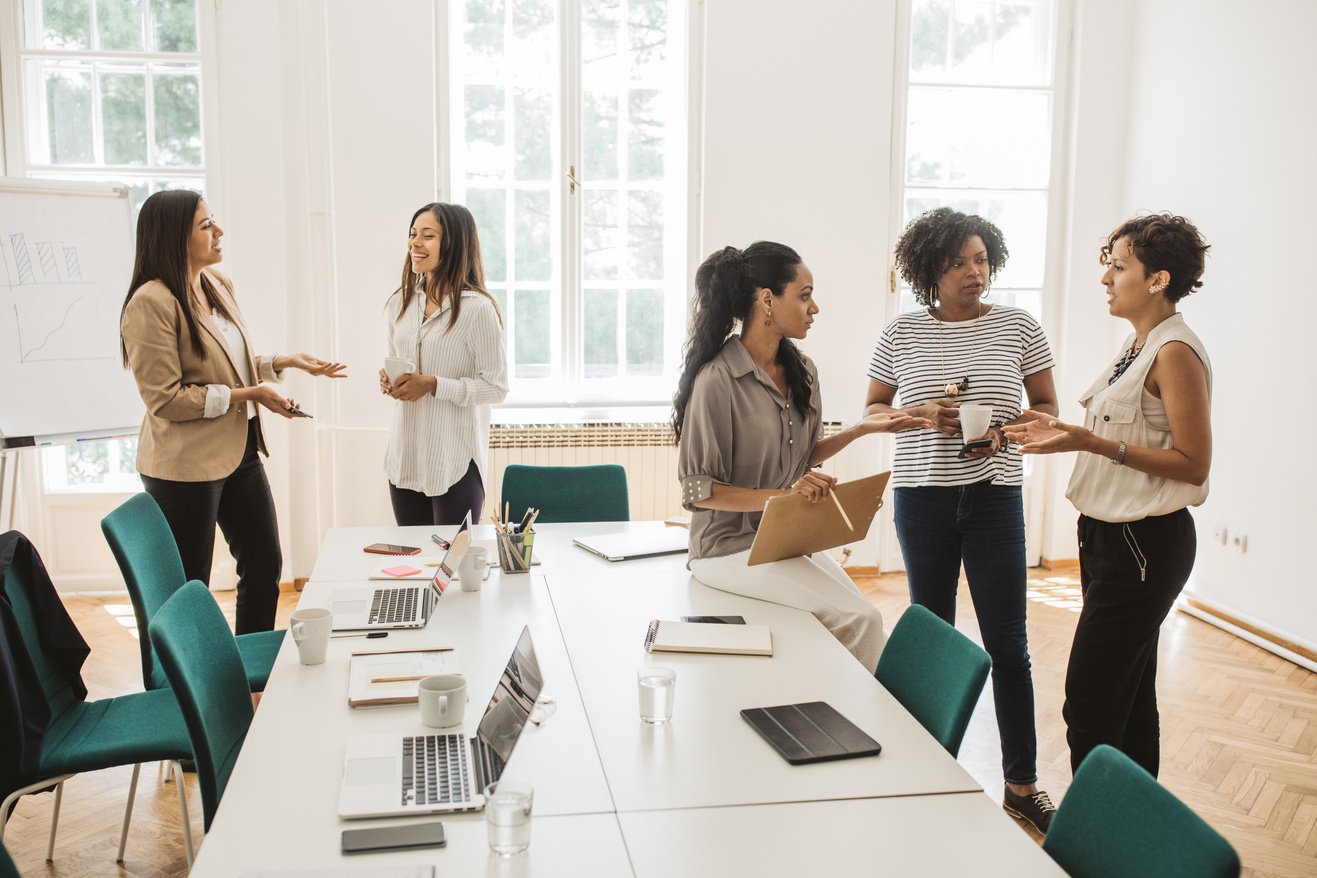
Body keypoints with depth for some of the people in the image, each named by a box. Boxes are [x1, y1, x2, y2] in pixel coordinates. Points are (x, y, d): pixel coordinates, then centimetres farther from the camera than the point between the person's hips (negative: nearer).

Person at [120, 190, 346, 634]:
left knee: (265, 565, 16)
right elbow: (166, 399, -20)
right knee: (188, 589, 4)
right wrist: (245, 395, -18)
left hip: (239, 451, 9)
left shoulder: (218, 284, 7)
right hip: (186, 464, -8)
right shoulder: (152, 302, -18)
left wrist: (285, 362, 6)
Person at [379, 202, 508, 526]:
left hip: (456, 462, -6)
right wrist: (388, 381, -1)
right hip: (405, 455, 6)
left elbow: (496, 387, -12)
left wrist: (433, 385, -19)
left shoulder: (477, 307, -12)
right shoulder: (399, 303, 8)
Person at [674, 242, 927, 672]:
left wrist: (859, 429, 4)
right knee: (859, 620, -17)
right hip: (730, 546, -7)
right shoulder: (717, 381, -17)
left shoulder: (801, 371, 7)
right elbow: (698, 490, -16)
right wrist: (782, 496, -25)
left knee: (863, 616, -13)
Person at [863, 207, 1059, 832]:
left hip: (994, 496, 0)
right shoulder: (901, 334, 0)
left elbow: (1046, 408, 7)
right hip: (921, 497, 1)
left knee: (1007, 640, 1)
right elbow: (871, 411, 7)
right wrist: (922, 413, -12)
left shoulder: (1018, 327, 1)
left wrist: (1004, 430, -13)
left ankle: (1022, 782, 15)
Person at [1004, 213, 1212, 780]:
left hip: (1146, 542, -9)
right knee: (1129, 695, 17)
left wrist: (1095, 444, -24)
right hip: (1111, 534, 10)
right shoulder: (1137, 344, 12)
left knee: (1088, 702, -7)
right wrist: (1062, 431, 8)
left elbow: (1192, 463, -19)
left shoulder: (1175, 352, -16)